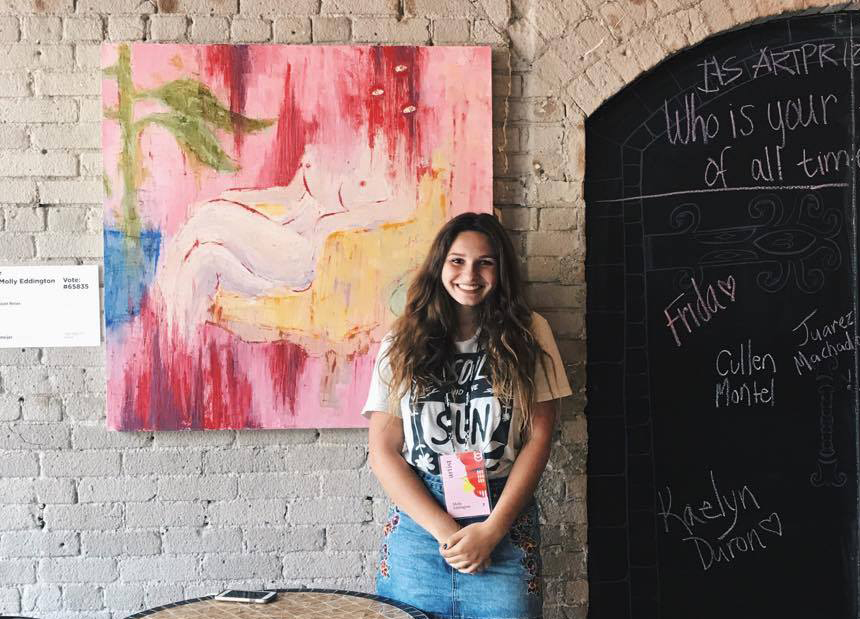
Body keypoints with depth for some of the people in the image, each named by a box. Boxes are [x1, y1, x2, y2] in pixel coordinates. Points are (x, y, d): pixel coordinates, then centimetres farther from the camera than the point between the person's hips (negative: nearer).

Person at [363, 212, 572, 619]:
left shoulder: (528, 335, 3)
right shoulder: (401, 344, 3)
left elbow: (538, 438, 0)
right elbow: (383, 451, 0)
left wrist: (493, 529, -7)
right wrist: (444, 529, -9)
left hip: (505, 527, 0)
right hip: (419, 520, 1)